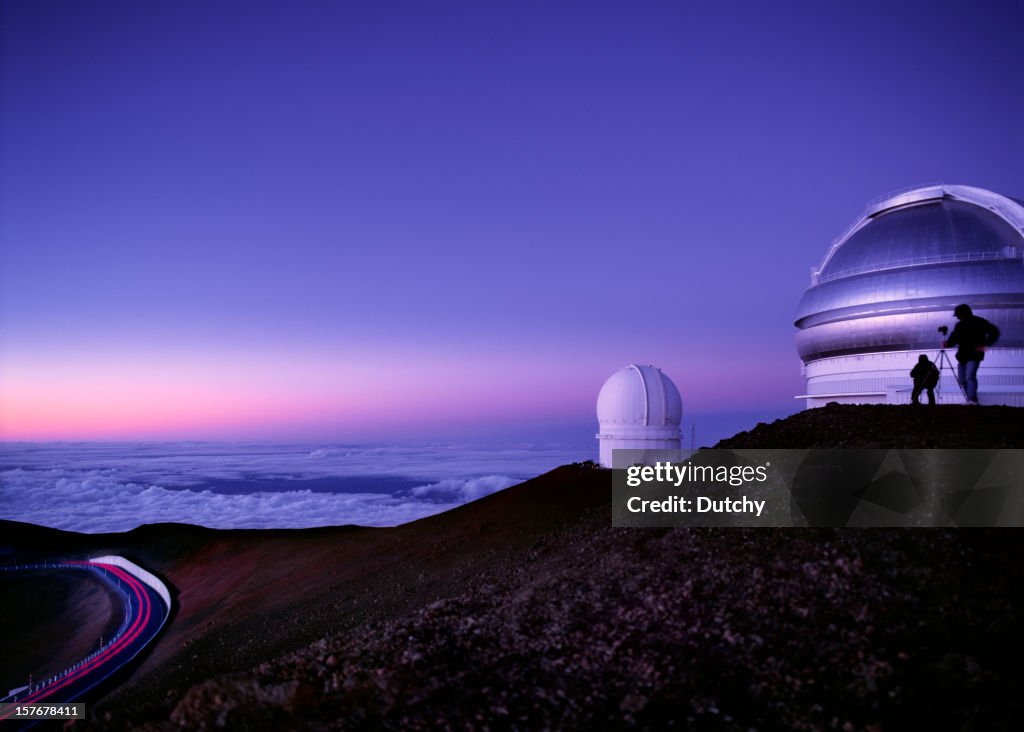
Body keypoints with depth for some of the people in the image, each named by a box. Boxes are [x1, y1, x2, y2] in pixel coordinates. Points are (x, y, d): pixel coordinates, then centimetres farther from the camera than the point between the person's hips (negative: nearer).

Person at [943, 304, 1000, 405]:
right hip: (962, 356, 7)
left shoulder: (979, 322, -4)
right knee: (962, 379, 6)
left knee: (970, 376, -20)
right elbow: (954, 339, 10)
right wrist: (947, 343, -13)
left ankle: (972, 400, -23)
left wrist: (984, 345, -15)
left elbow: (994, 332, -5)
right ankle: (971, 400, 16)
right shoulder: (959, 325, 12)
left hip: (974, 355, -6)